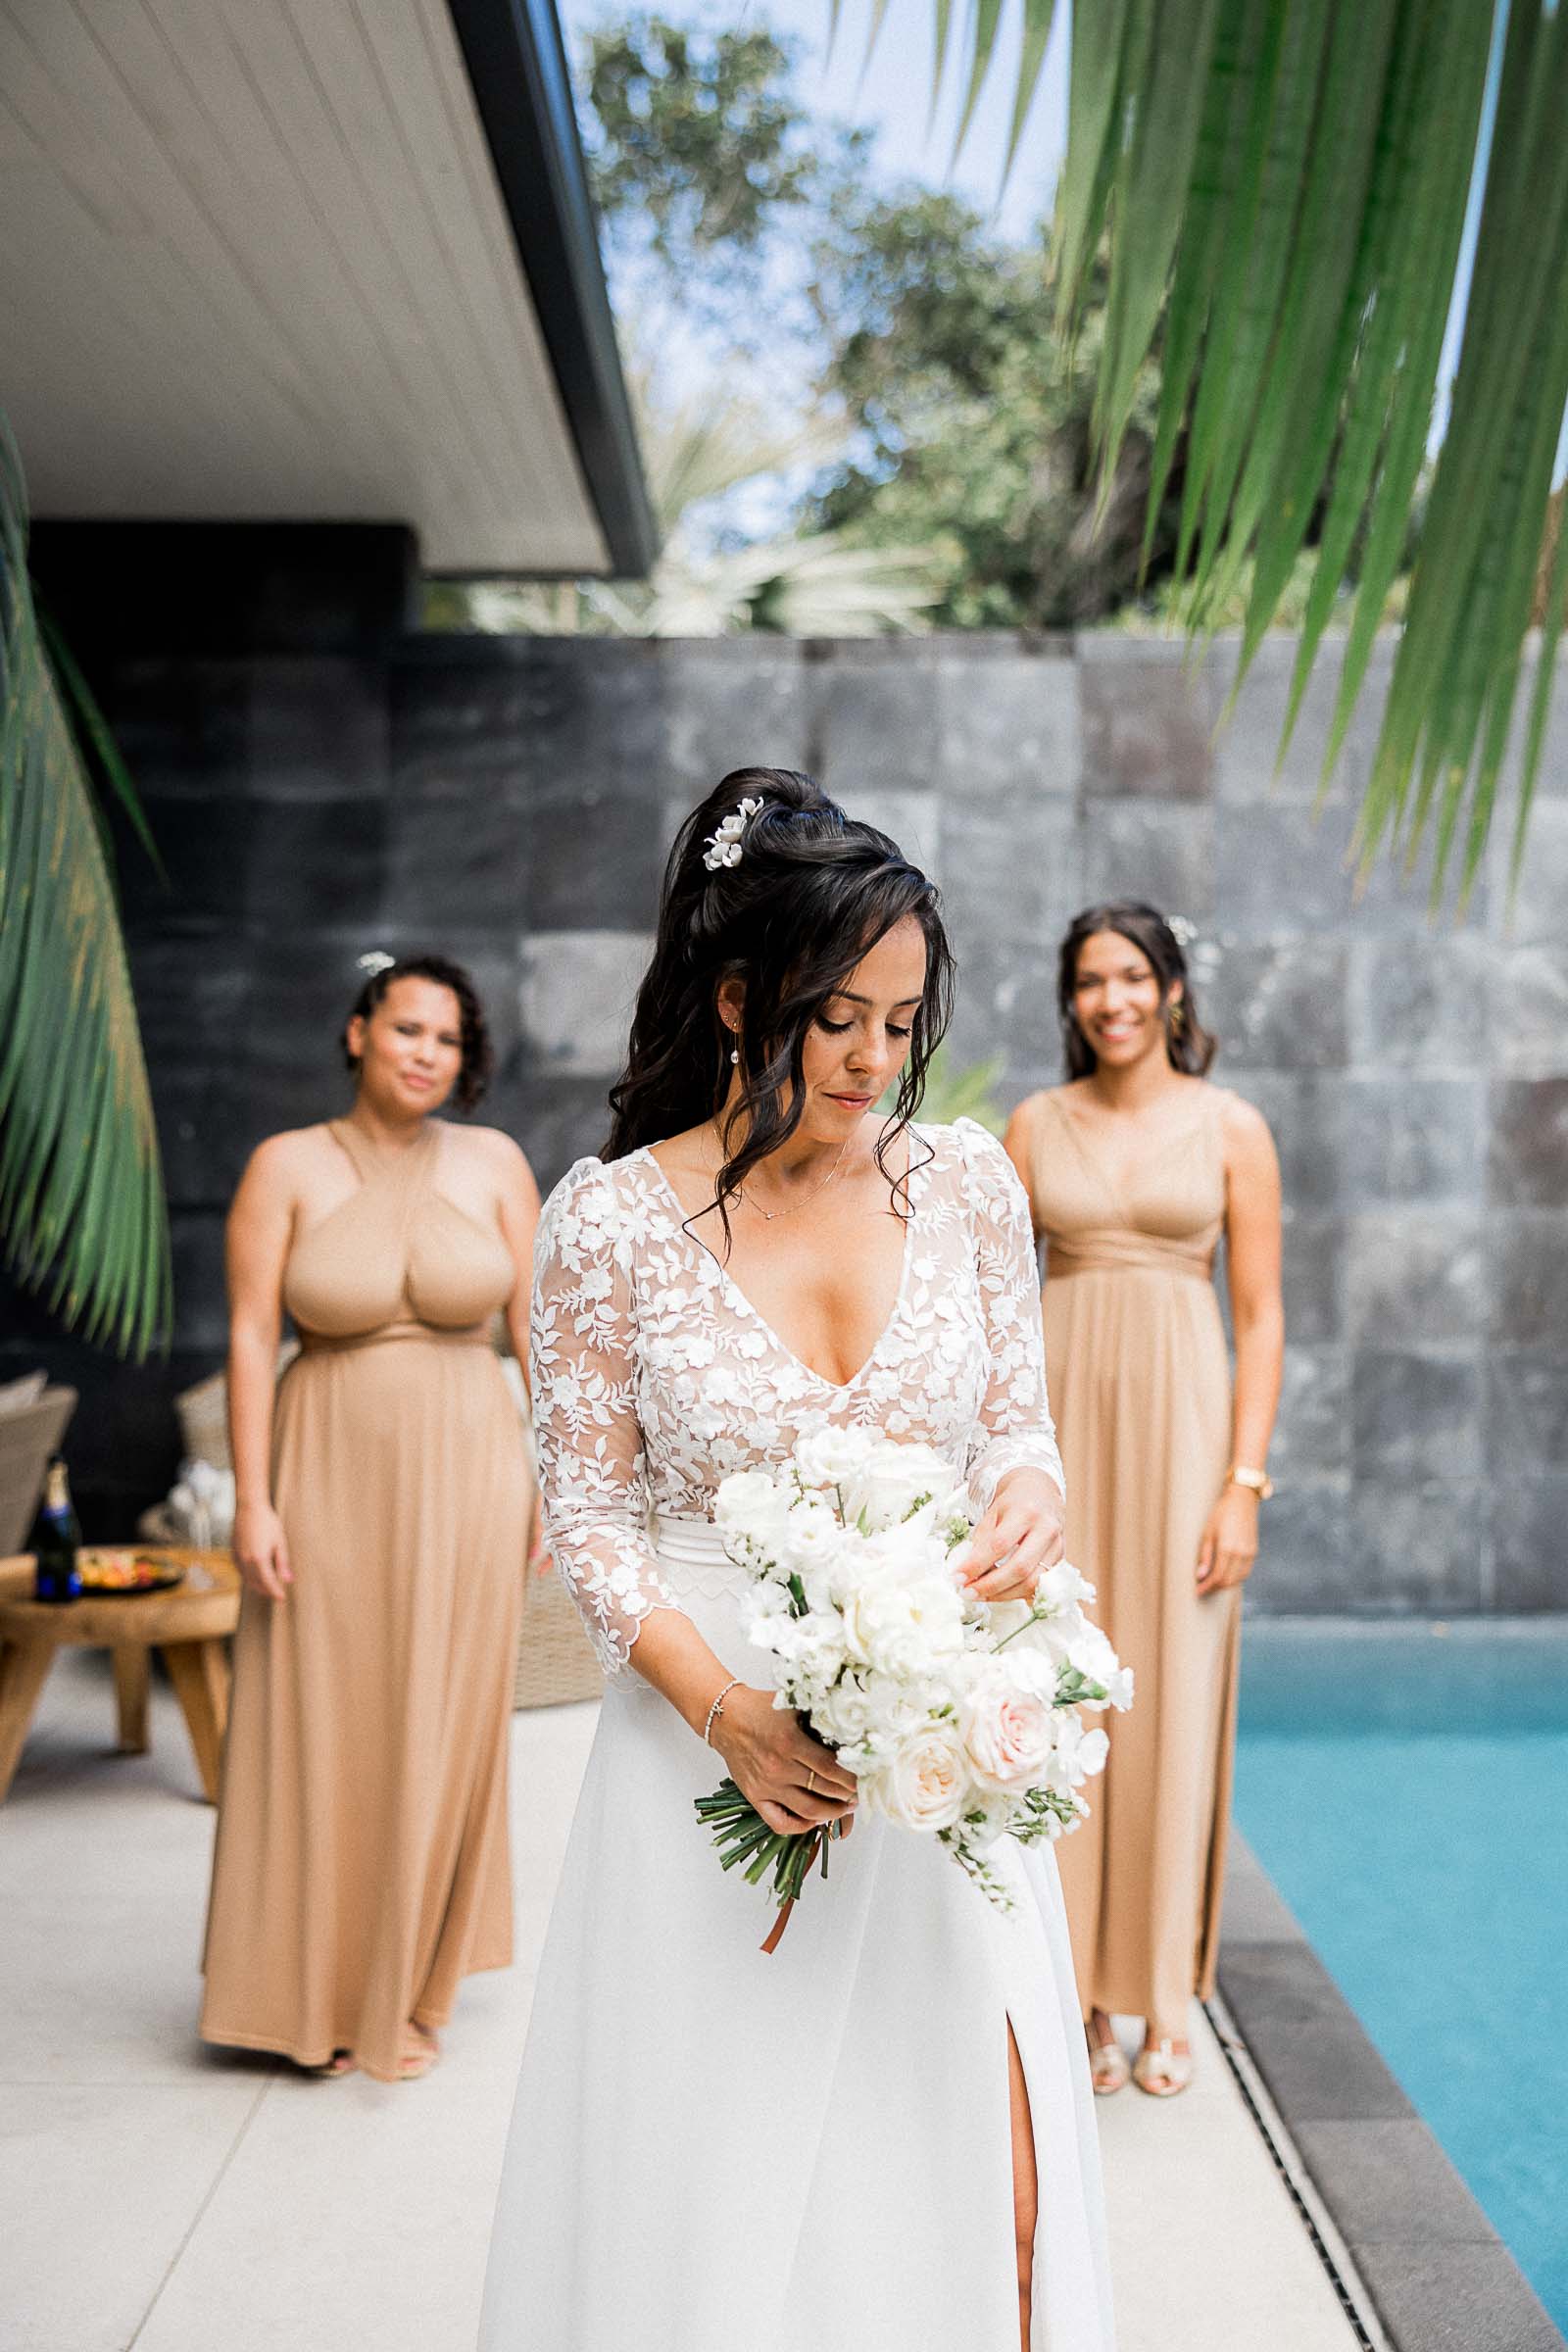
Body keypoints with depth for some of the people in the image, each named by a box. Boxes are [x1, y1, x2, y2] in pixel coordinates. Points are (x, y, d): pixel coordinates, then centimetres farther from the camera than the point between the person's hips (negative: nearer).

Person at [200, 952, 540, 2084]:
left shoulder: (494, 1163, 2)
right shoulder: (288, 1167, -2)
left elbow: (537, 1329, 4)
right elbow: (251, 1336, -4)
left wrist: (555, 1476, 0)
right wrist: (253, 1500, -9)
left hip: (464, 1477, 1)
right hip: (332, 1479, -1)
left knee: (440, 1733, 8)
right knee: (323, 1731, 5)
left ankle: (409, 1989, 24)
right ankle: (318, 1989, 23)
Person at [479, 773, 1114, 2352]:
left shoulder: (963, 1179, 0)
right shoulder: (611, 1218, -8)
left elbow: (1015, 1421, 9)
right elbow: (589, 1517, -4)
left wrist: (1025, 1494, -16)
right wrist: (728, 1712, -18)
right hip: (712, 1729, -2)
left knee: (978, 2167, 4)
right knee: (726, 2179, 6)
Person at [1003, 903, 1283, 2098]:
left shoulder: (1231, 1127, 2)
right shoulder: (1036, 1125, 7)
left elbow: (1261, 1316, 0)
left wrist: (1244, 1482, -8)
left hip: (1181, 1419, -1)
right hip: (1061, 1417, 2)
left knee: (1173, 1707, 2)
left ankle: (1163, 2005, 16)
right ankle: (1075, 1996, 16)